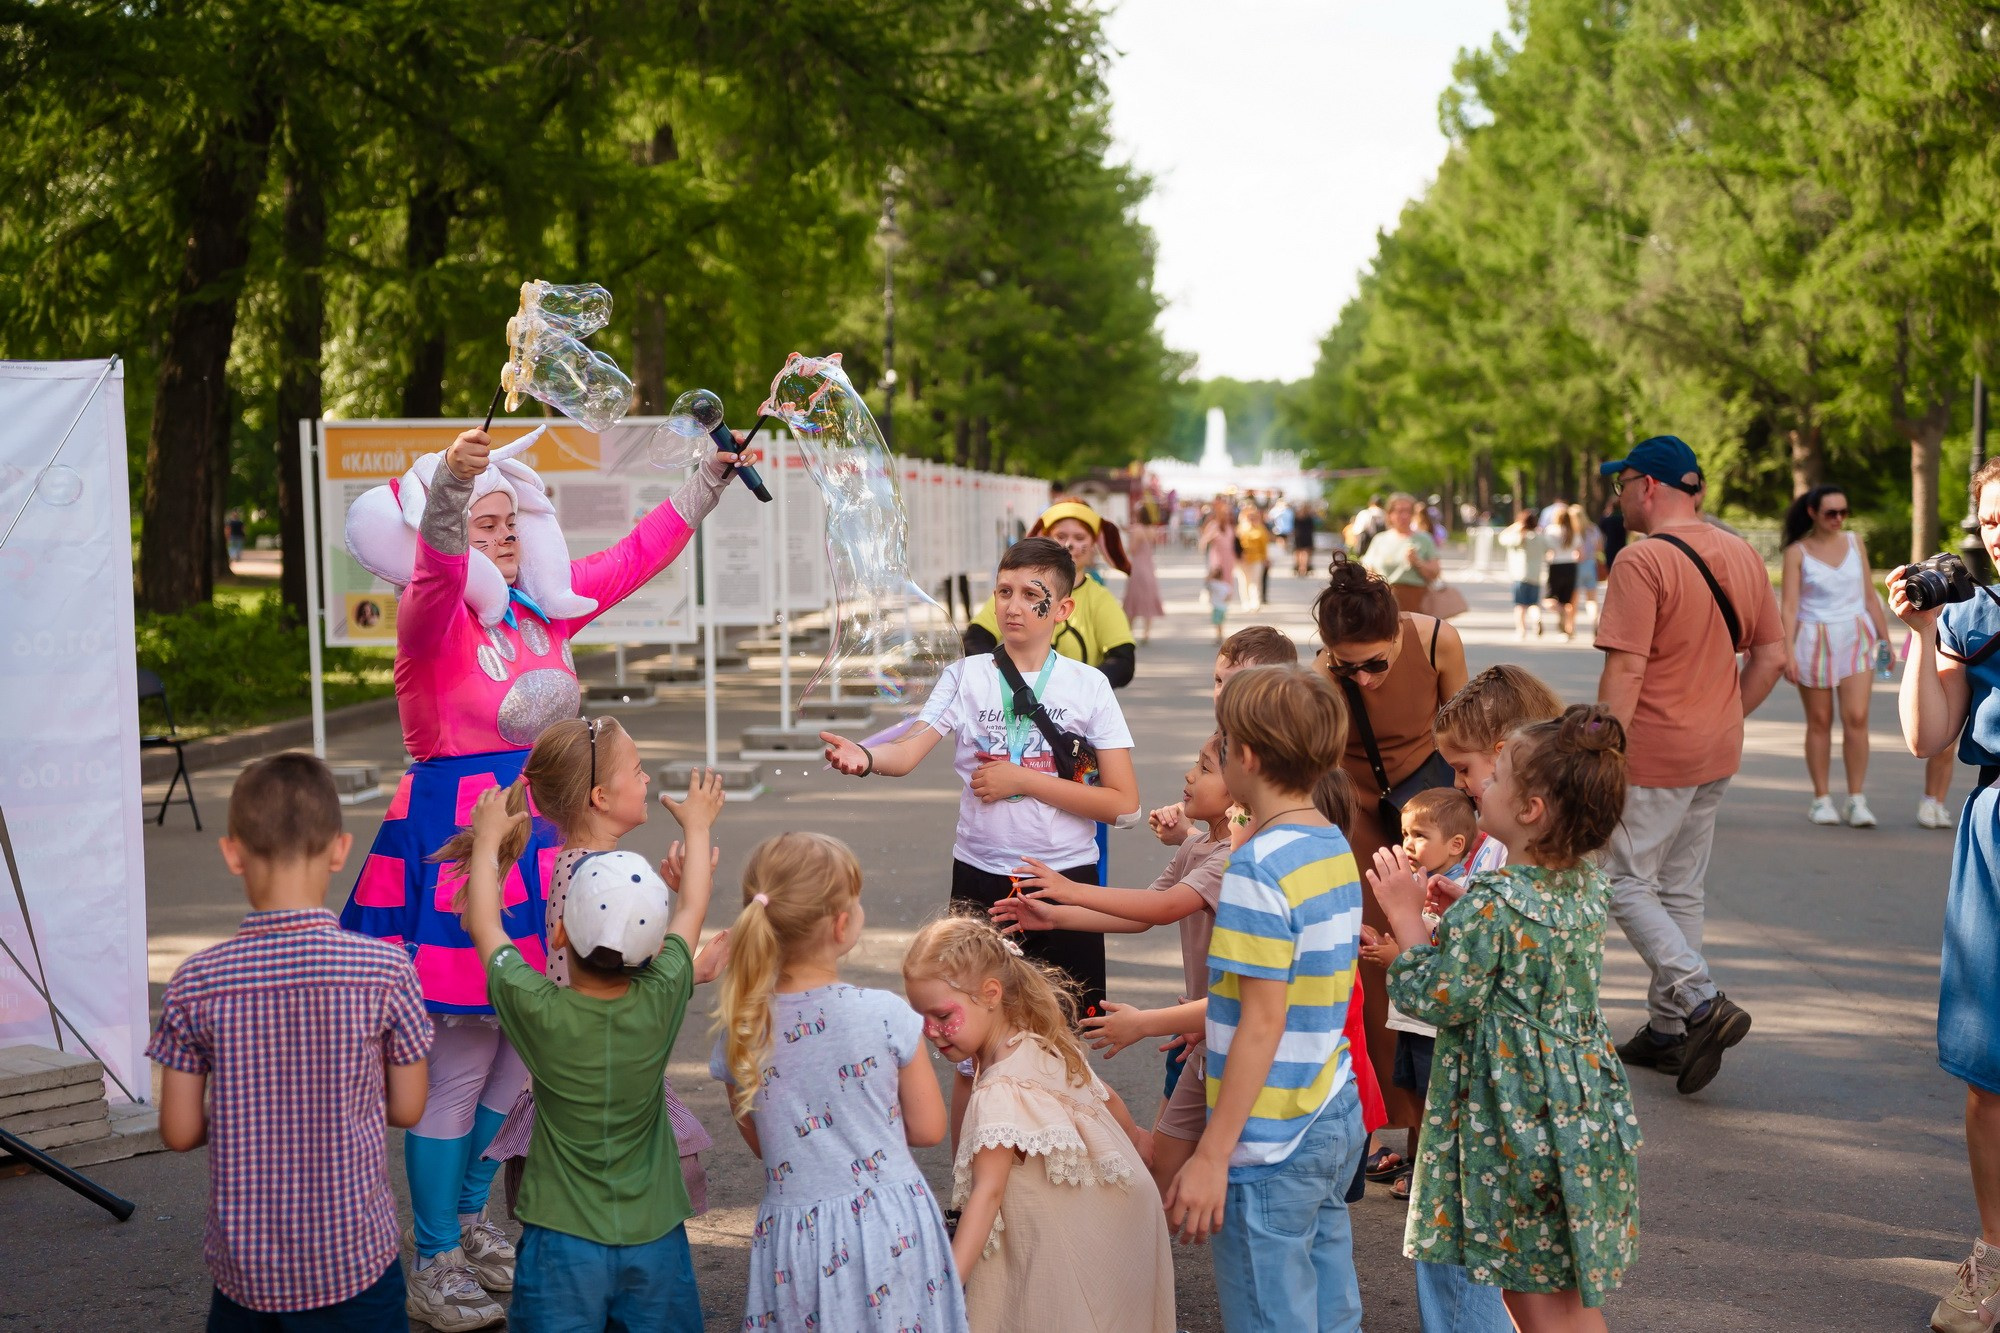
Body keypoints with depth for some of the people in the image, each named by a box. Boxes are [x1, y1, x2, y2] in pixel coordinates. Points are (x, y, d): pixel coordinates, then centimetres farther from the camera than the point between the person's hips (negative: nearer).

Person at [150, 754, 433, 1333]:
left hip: (244, 1262, 2)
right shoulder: (386, 970, -10)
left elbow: (180, 1131, 0)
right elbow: (407, 1108, 0)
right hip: (353, 1258, -2)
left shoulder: (195, 985, -6)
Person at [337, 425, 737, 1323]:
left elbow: (635, 556, 15)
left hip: (540, 833, 7)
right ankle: (434, 1267, 11)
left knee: (522, 1047, 13)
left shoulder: (546, 607, 9)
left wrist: (712, 478, 12)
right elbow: (435, 577, -34)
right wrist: (450, 485, -51)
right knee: (458, 1062, -2)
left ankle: (469, 1220, 33)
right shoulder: (433, 618, -11)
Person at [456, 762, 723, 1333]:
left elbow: (482, 923, 3)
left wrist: (489, 841, 18)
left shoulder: (538, 1011, -16)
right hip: (655, 1240, 2)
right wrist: (698, 826, 24)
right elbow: (692, 911, 8)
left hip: (564, 1241, -1)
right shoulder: (661, 999, -11)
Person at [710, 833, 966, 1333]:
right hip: (889, 1229, -2)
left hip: (794, 1228, 2)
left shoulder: (739, 1031, -7)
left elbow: (760, 1143, 7)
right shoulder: (888, 1015, -15)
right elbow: (928, 1128, -3)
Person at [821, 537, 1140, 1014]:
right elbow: (908, 752, -15)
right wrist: (864, 757, -38)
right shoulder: (966, 676, 0)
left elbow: (1123, 803, -7)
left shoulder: (1089, 686, -2)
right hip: (979, 876, 1)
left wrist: (1022, 780, -13)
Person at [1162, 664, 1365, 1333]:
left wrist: (1211, 1156, -18)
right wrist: (1211, 1020, 27)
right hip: (1338, 1121, 9)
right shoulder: (1337, 847, 7)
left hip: (1273, 1145, -8)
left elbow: (1263, 1025, -21)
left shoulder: (1260, 864, -19)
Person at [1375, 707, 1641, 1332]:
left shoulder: (1492, 905, -24)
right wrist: (1457, 911, 11)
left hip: (1517, 1117, -8)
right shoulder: (1589, 886, 2)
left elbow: (1436, 998, -17)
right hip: (1584, 1108, 8)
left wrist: (1408, 918, -8)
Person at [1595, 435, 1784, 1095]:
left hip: (1655, 753, -8)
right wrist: (1727, 719, 18)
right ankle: (1668, 1031, 22)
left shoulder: (1642, 560, -18)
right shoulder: (1743, 555, 7)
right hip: (1717, 755, 8)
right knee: (1680, 890, 16)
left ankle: (1702, 1002, -10)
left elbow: (1625, 671, -22)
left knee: (1624, 882, 4)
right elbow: (1772, 656, 11)